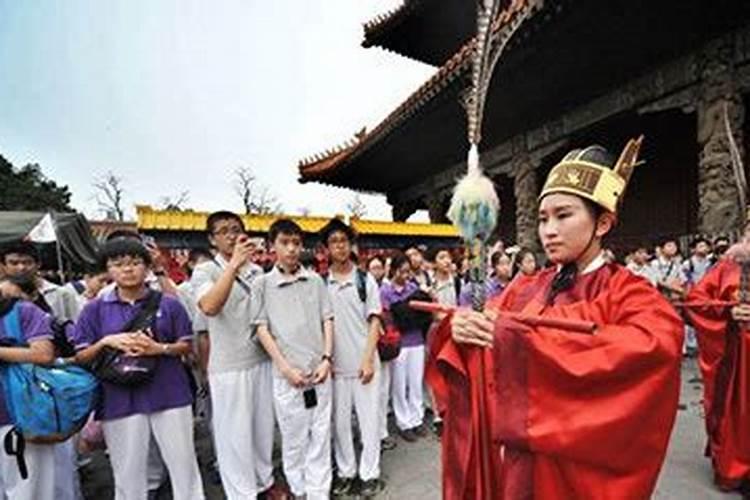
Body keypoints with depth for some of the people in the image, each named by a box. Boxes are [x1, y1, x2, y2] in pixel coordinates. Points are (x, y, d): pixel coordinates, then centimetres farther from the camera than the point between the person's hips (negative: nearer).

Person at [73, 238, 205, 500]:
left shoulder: (169, 304, 1)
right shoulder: (95, 309, 3)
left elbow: (186, 346, 4)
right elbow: (81, 357, 4)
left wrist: (159, 348, -15)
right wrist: (106, 342, -15)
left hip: (170, 395, 0)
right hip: (120, 400, 1)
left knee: (184, 463, 9)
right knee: (128, 473, 13)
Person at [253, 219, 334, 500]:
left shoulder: (315, 281, 3)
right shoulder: (262, 284, -2)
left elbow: (327, 321, 6)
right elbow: (261, 328, -3)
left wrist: (326, 359, -5)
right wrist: (285, 367, -9)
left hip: (319, 372, 2)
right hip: (287, 376, -1)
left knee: (320, 436, 10)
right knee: (293, 438, 13)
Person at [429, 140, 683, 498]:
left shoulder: (626, 293, -11)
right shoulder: (524, 291, 1)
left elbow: (657, 343, -31)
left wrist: (525, 336, -31)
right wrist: (459, 328, -20)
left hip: (577, 469, -3)